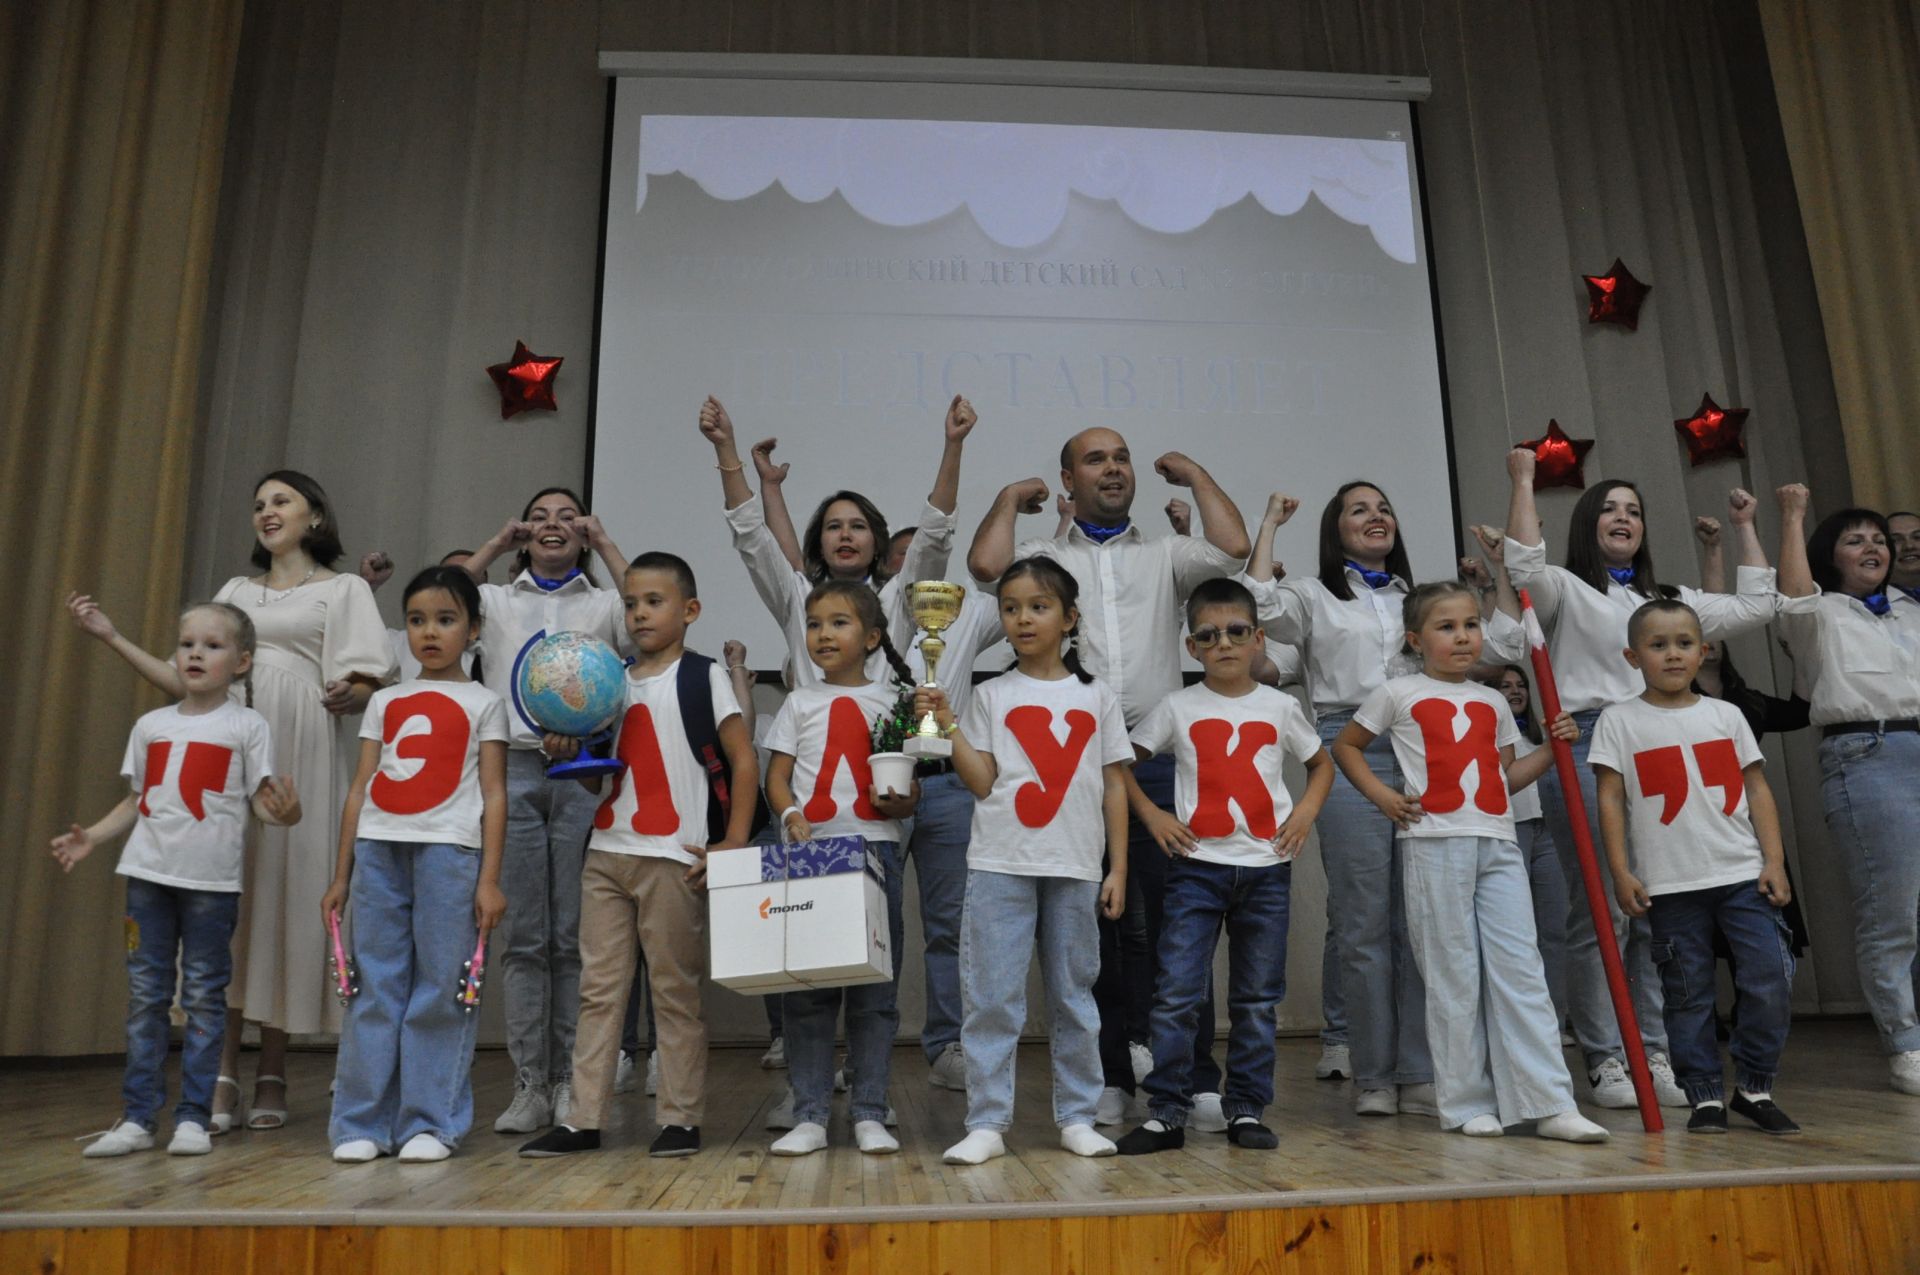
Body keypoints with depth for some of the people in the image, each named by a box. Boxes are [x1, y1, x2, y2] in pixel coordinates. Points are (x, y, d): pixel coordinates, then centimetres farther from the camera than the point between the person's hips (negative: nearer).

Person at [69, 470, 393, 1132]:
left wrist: (347, 695, -23)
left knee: (285, 894, -4)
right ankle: (223, 1074, -1)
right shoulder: (236, 591, 23)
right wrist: (113, 638, 12)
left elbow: (364, 687, 0)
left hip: (298, 759, -3)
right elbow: (192, 683, 18)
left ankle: (271, 1076, 4)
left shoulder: (343, 589, 11)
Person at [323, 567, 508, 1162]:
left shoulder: (483, 703, 7)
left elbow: (494, 795, 1)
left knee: (440, 989, -1)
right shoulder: (385, 701, 17)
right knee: (375, 987, 4)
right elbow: (360, 788, 15)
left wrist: (489, 880, -7)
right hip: (378, 848, 3)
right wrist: (340, 876, 12)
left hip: (449, 849, -3)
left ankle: (430, 1123, 8)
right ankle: (362, 1124, 12)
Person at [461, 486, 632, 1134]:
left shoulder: (603, 603, 15)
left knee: (574, 936, 0)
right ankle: (529, 1085, 8)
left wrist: (605, 545, 1)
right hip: (513, 769, 1)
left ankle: (570, 1083, 8)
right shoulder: (497, 601, 19)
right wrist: (494, 545, 5)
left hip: (583, 771, -1)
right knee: (521, 936, 1)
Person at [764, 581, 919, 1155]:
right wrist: (791, 814, -12)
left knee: (875, 988, 2)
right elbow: (776, 777, 8)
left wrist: (898, 804, -14)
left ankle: (869, 1114, 12)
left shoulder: (892, 702, 10)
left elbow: (910, 789, 8)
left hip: (873, 849, 0)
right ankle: (810, 1115, 12)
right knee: (805, 990, 2)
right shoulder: (800, 702, 12)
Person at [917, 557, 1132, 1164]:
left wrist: (1118, 869, 4)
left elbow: (1115, 785, 8)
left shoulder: (1096, 696, 8)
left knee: (1074, 995, 10)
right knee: (990, 995, -1)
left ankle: (1077, 1117, 22)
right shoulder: (991, 695, 6)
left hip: (1075, 868, 1)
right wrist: (946, 725, -12)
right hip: (1000, 864, -1)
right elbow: (982, 783, -1)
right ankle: (987, 1124, 9)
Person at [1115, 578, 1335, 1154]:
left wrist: (1307, 810, 3)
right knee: (1177, 993, -5)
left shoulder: (1280, 707, 6)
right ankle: (1167, 1113, 5)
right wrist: (1150, 814, -5)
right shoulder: (1179, 707, 1)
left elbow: (1321, 763, 19)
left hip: (1266, 867, 2)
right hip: (1196, 865, -2)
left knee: (1257, 998, 9)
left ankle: (1246, 1110, 21)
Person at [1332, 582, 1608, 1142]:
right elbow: (1345, 745, 11)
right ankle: (1466, 1104, 11)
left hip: (1498, 846, 4)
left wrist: (1552, 747, 9)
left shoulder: (1492, 702, 18)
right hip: (1435, 844, -4)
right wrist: (1381, 795, -1)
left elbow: (1507, 776, 22)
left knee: (1521, 970, -1)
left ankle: (1551, 1104, 3)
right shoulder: (1398, 694, 4)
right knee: (1454, 977, 1)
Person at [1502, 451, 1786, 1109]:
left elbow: (1756, 606, 26)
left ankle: (1655, 1054, 11)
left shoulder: (1669, 601, 26)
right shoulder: (1567, 591, 8)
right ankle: (1605, 1061, 0)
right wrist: (1523, 481, -10)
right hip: (1585, 750, -5)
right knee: (1601, 910, -7)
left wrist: (1744, 527, 28)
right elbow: (1524, 565, -14)